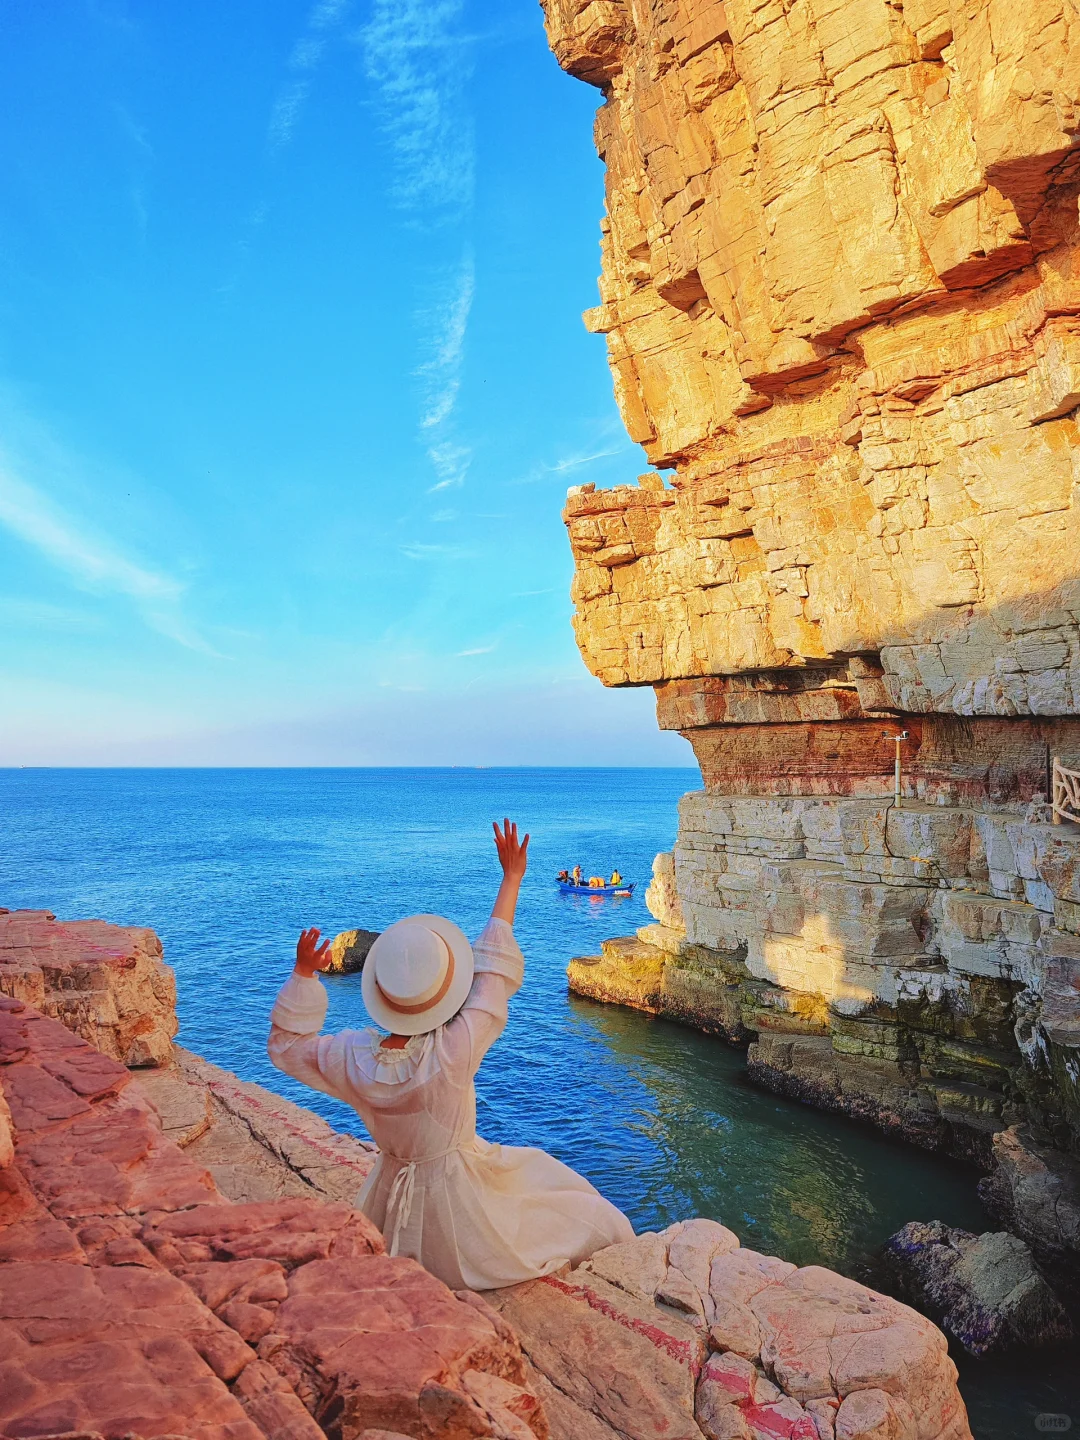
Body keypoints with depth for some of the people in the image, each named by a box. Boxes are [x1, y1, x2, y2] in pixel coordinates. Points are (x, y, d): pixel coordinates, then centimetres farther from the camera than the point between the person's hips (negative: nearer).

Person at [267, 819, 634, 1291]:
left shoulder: (351, 1059, -20)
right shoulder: (454, 1051, -31)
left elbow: (287, 1046, 1)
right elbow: (495, 971, -19)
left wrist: (303, 975, -3)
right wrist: (511, 879, -10)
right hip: (462, 1203, -4)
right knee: (586, 1219, 14)